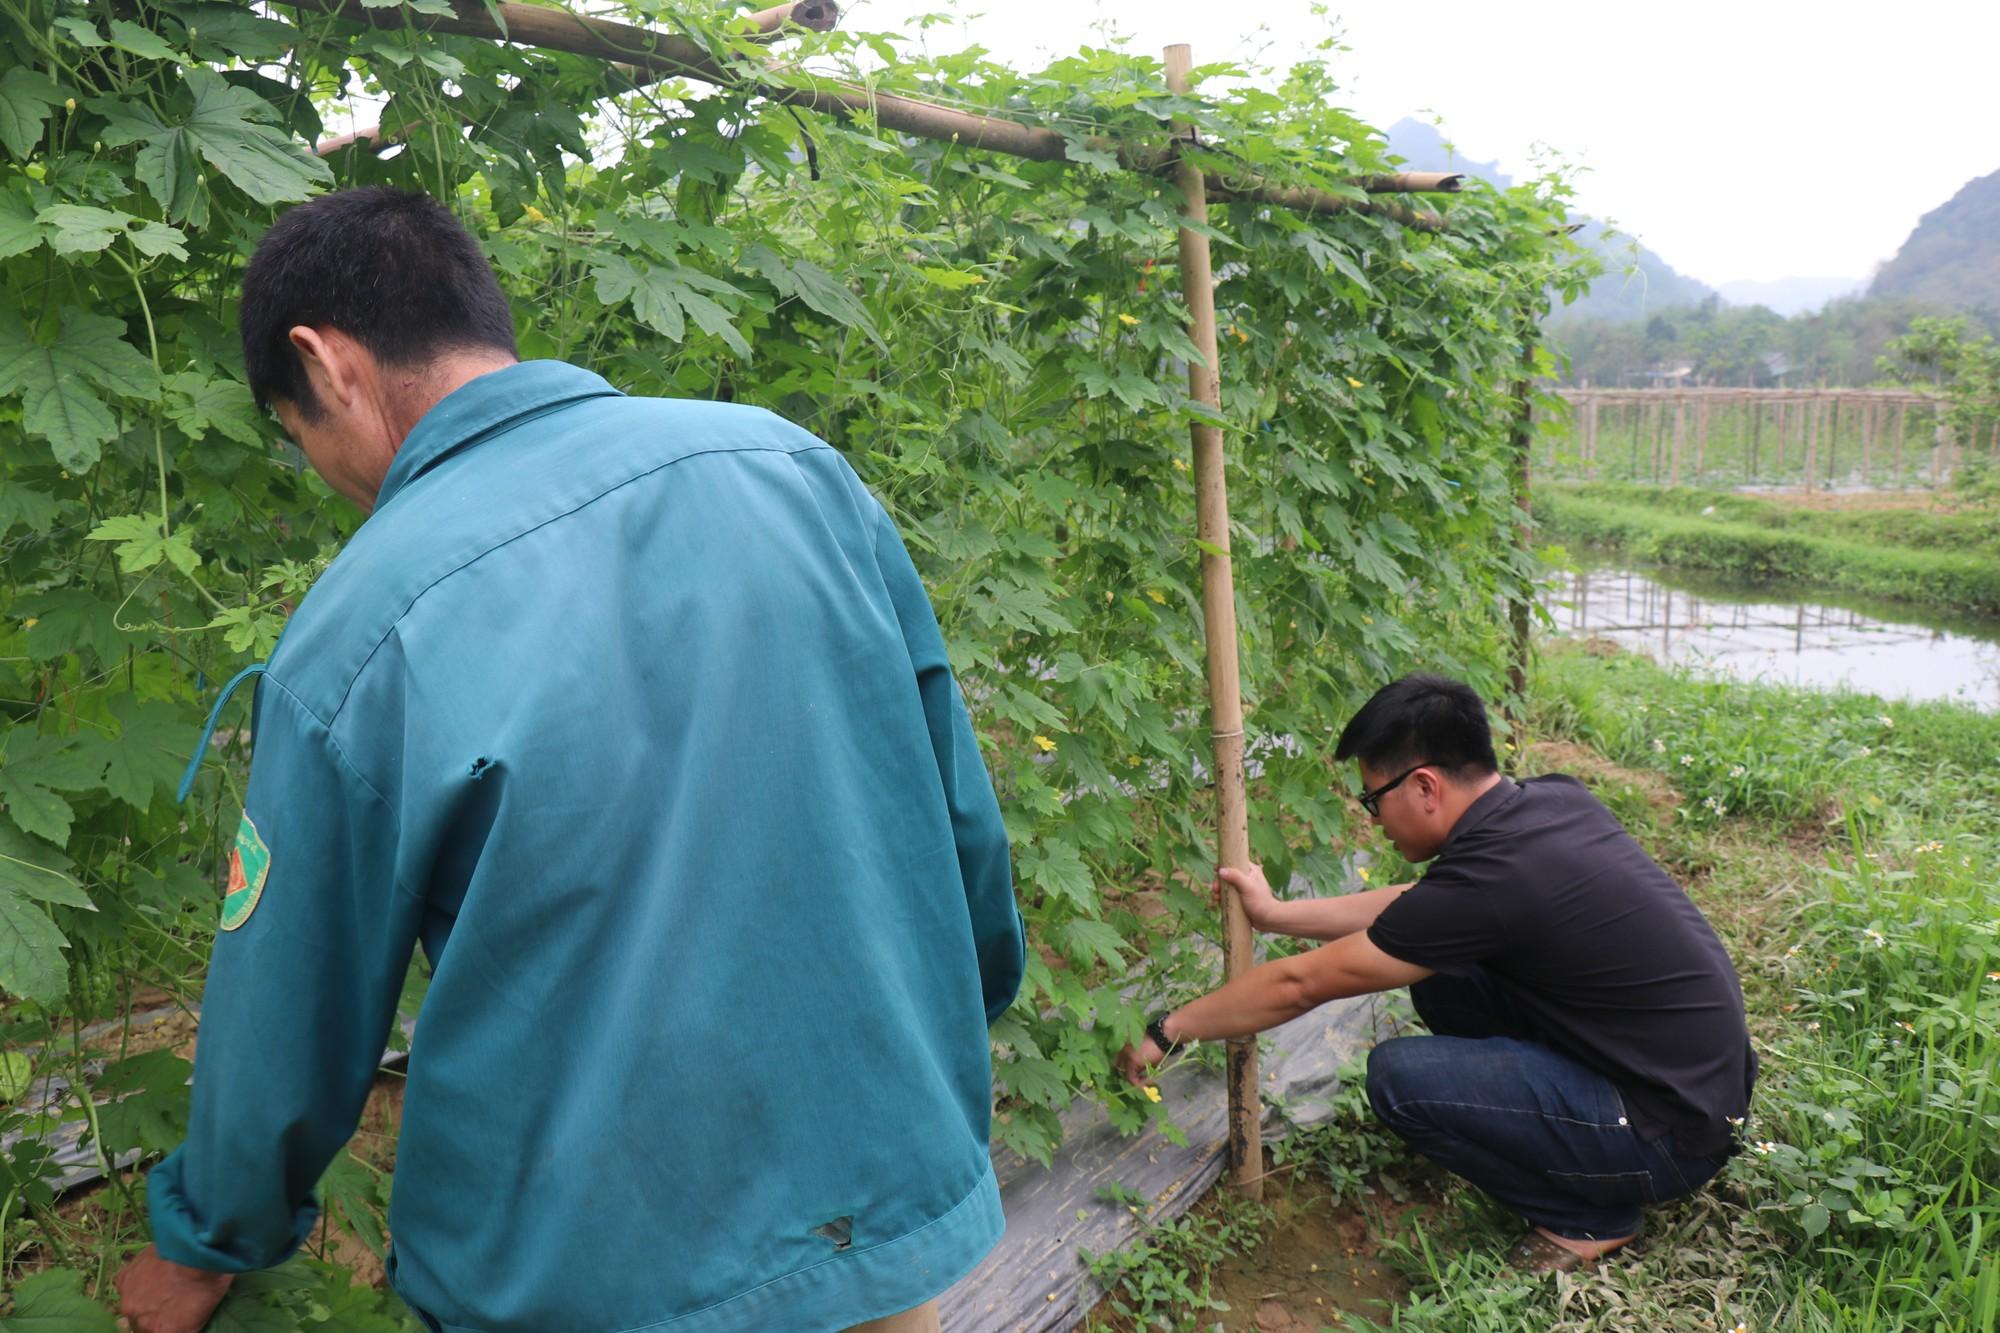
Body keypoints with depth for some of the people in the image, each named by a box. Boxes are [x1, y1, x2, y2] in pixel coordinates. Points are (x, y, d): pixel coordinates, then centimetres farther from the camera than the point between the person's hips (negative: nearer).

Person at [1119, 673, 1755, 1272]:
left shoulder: (1490, 877, -26)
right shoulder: (1554, 799, -2)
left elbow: (1300, 986, -15)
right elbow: (1417, 907, 13)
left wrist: (1167, 1032, -3)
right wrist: (1276, 913, 15)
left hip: (1672, 1138, -8)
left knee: (1398, 1076, -17)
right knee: (1435, 969, 6)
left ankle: (1590, 1216, 1)